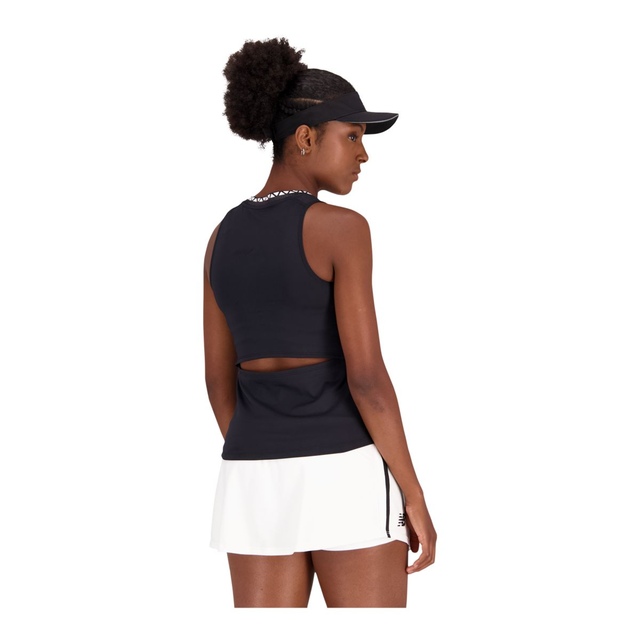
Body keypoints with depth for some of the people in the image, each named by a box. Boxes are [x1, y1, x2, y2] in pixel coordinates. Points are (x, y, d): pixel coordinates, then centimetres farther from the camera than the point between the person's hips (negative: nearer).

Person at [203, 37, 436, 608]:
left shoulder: (225, 237, 8)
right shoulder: (341, 227, -12)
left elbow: (219, 378, 11)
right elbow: (366, 377, -17)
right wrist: (415, 498, -9)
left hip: (259, 478, 6)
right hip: (344, 478, -6)